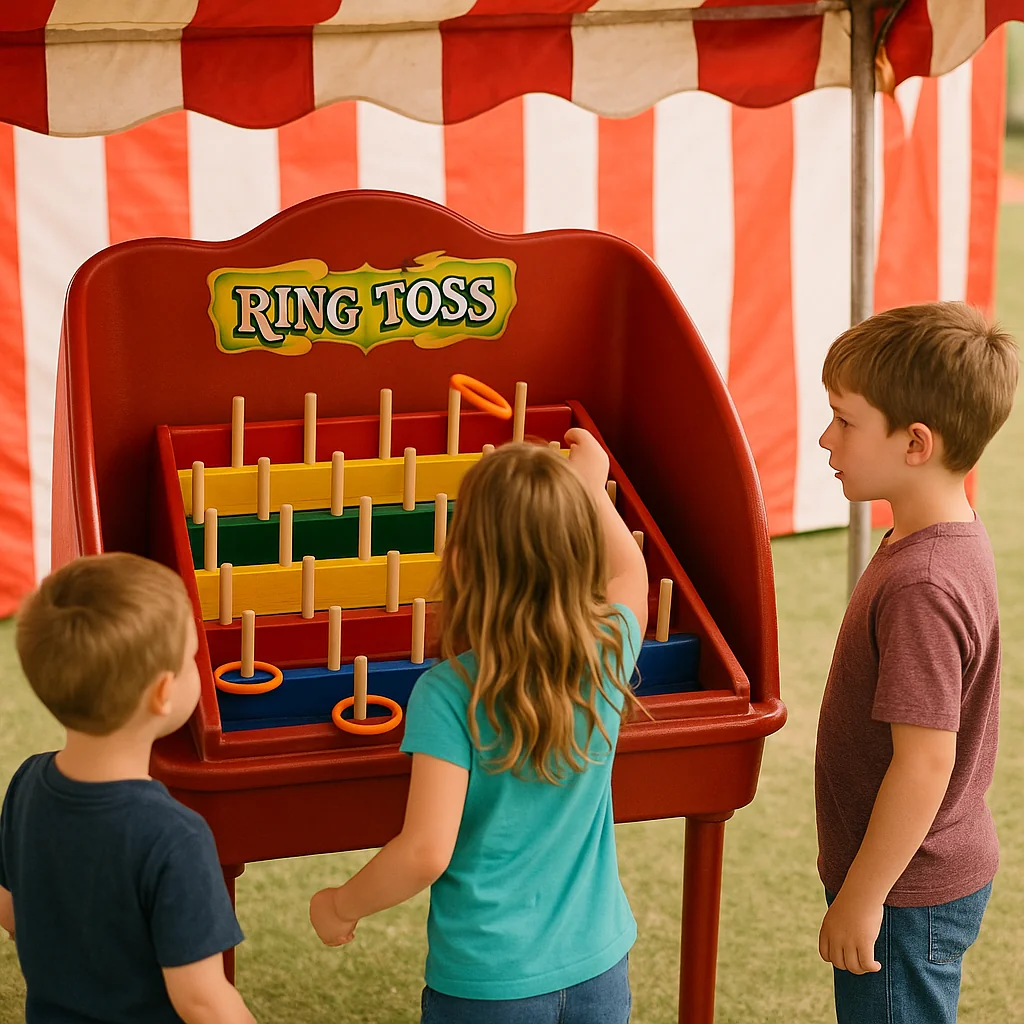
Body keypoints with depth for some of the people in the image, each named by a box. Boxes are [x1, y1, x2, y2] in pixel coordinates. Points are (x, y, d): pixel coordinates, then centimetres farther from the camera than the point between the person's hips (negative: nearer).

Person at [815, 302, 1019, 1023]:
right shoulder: (958, 542, 3)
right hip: (948, 870, 9)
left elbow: (925, 761, -28)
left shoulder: (920, 588, -28)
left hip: (908, 897, -9)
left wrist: (861, 899, -20)